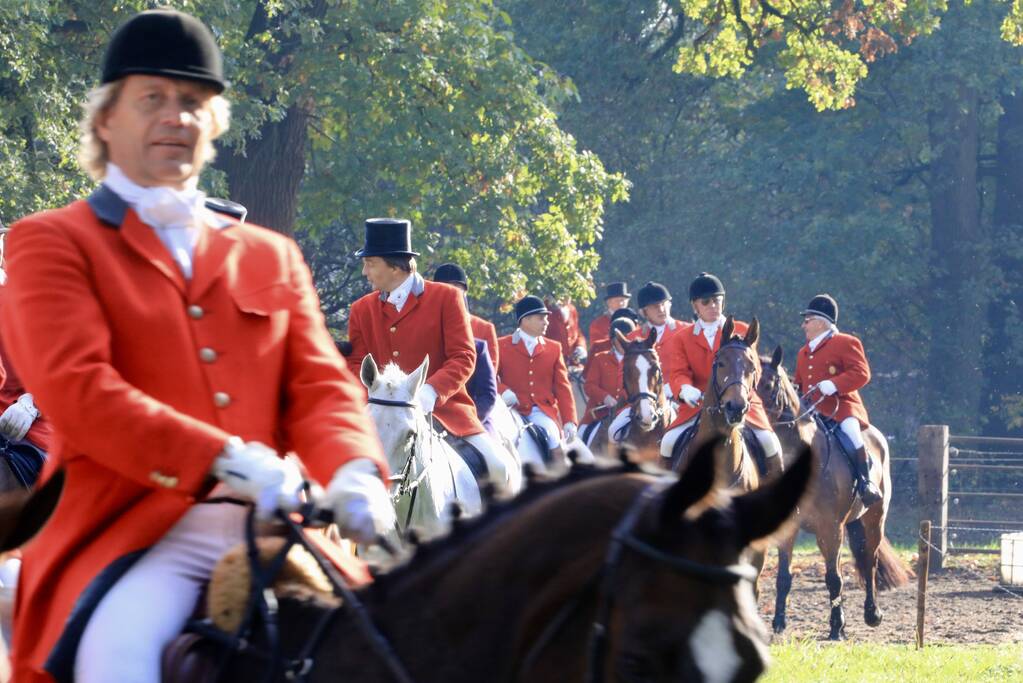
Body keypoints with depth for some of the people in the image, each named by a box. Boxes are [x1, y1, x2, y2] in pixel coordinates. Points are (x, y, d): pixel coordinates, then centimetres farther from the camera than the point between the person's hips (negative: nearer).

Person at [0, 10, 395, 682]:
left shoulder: (271, 256, 23)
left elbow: (321, 385, 14)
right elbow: (74, 387, -8)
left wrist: (353, 475, -11)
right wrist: (226, 461, -20)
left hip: (273, 526, 5)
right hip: (132, 526, -5)